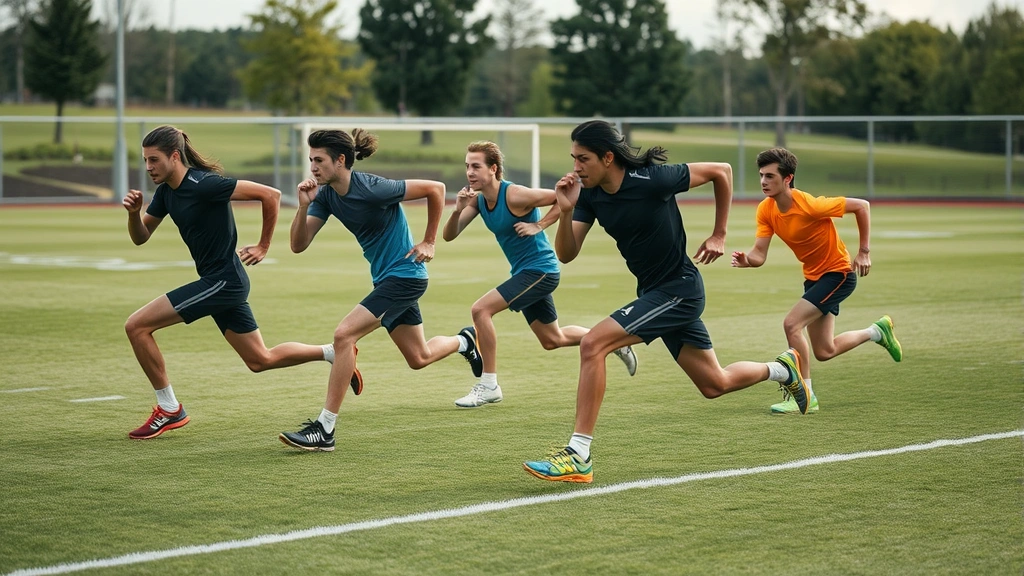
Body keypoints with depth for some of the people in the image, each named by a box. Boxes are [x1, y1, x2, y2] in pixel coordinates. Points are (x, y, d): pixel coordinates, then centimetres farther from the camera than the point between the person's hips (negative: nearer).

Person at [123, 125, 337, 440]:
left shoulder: (203, 184, -21)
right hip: (219, 283, 9)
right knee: (261, 360, 17)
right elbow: (140, 237, 12)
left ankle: (169, 410, 0)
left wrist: (264, 246, -9)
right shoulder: (166, 190, 5)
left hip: (223, 281, -9)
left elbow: (270, 194, -19)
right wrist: (134, 211, -10)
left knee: (137, 326, -11)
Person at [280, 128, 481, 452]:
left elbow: (435, 189, -15)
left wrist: (428, 243, -9)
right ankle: (464, 341, 52)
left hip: (405, 275, -8)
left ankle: (325, 429, -17)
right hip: (385, 277, 9)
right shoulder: (325, 195, -4)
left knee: (343, 335, -21)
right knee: (419, 358, 20)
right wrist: (303, 206, -22)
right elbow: (298, 245, -6)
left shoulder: (373, 189, -24)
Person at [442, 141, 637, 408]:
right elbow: (448, 236, -4)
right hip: (525, 273, 9)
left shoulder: (515, 196, -22)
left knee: (481, 309, -20)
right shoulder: (477, 200, 0)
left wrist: (539, 226, -22)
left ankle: (489, 385, -12)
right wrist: (457, 210, -22)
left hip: (540, 270, -9)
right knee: (552, 340, 21)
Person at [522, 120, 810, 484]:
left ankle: (578, 456, -19)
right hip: (655, 291, 8)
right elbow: (566, 254, -6)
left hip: (678, 289, -8)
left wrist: (719, 235, -4)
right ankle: (783, 368, 43)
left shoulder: (652, 179, -22)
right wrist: (565, 211, -23)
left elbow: (722, 171, -10)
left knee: (592, 345, -21)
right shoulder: (589, 194, -4)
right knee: (715, 384, 17)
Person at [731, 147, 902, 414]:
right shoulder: (766, 210, -10)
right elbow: (759, 254, -12)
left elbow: (861, 205, -18)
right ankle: (877, 331, 39)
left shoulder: (810, 206, -28)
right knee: (824, 352, 13)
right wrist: (746, 260, -36)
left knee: (792, 324, -22)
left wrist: (864, 252, -14)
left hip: (838, 273, -8)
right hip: (813, 276, 8)